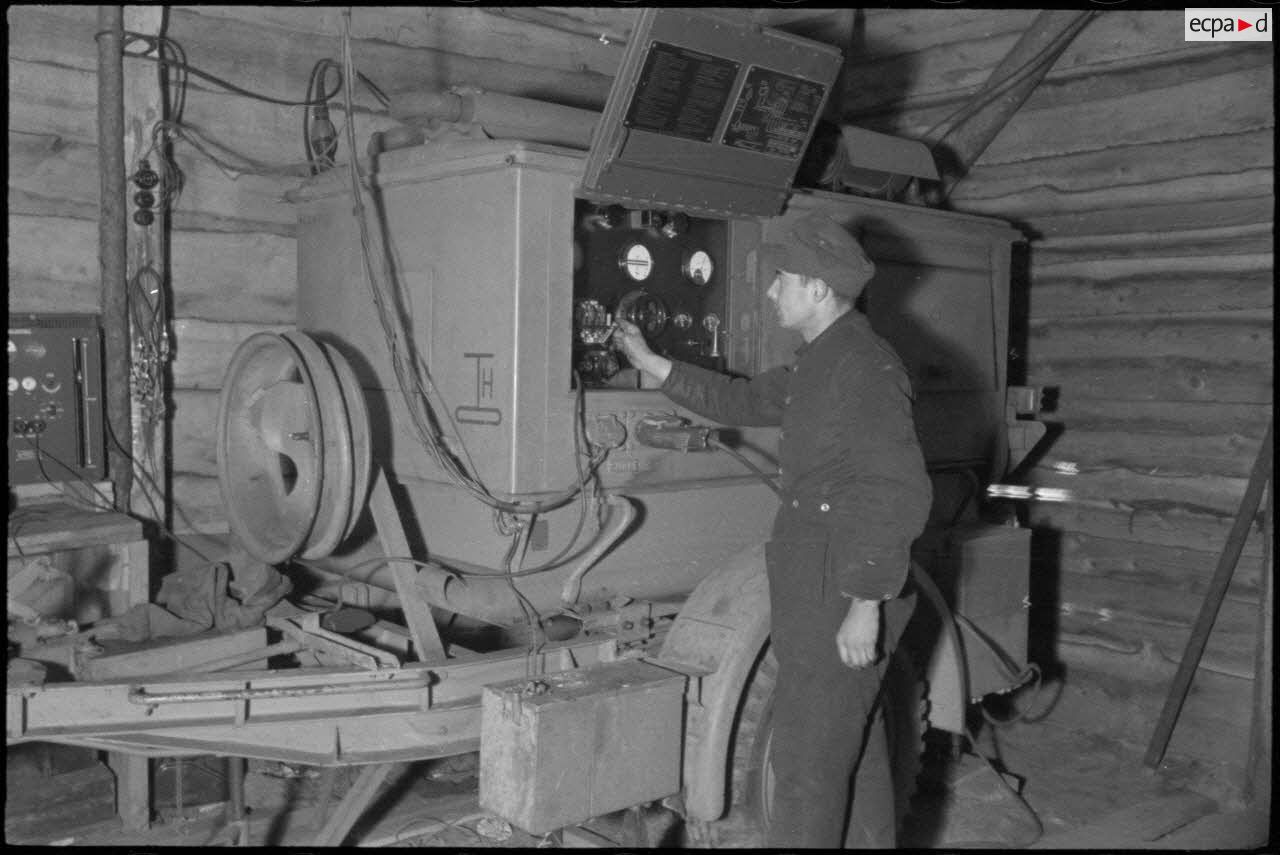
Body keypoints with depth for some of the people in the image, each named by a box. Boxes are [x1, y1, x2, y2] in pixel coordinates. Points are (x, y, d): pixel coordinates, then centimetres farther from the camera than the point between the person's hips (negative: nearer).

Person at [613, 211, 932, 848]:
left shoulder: (864, 367, -19)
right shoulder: (819, 364, 13)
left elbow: (900, 495, -24)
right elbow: (741, 400, 23)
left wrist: (865, 604, -24)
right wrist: (651, 364, 20)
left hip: (844, 598, -10)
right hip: (821, 586, 10)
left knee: (806, 760, -1)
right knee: (855, 747, 20)